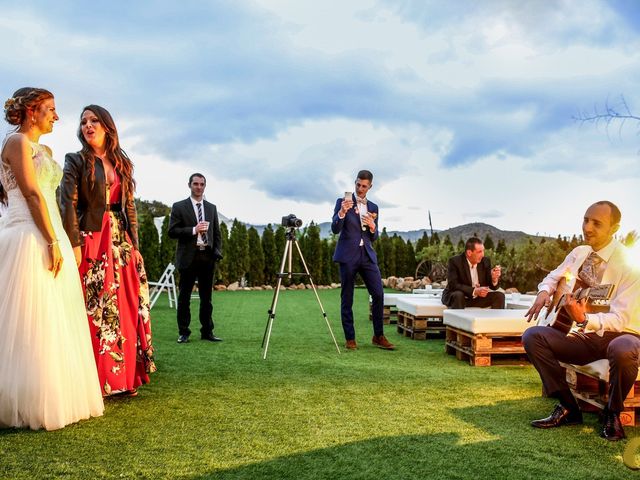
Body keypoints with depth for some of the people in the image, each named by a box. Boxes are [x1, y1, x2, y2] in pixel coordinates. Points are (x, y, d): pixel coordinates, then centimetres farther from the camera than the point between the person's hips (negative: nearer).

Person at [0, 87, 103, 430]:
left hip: (49, 236, 9)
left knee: (52, 322, 9)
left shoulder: (43, 149, 22)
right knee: (31, 324, -7)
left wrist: (57, 241, 12)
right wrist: (53, 242, -18)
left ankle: (54, 397, 17)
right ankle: (29, 405, 1)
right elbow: (32, 194, -14)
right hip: (28, 238, -9)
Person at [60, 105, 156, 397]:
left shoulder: (122, 164, 15)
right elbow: (68, 204, -8)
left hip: (120, 242, 5)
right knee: (95, 310, -4)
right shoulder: (76, 161, 2)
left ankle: (125, 376, 16)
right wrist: (74, 245, -17)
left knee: (126, 308, 5)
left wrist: (134, 244, 6)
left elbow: (130, 207, 14)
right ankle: (96, 381, 6)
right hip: (90, 241, -5)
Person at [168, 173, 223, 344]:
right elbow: (172, 231, -5)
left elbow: (217, 233, 14)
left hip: (207, 257, 3)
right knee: (184, 297, 3)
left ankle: (207, 331, 15)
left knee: (206, 297, 8)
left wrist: (217, 253, 1)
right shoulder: (179, 207, 2)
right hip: (188, 257, -3)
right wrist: (193, 230, -15)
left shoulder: (212, 208, 14)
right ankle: (183, 333, 11)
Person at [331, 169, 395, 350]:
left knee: (378, 295, -4)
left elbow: (374, 237, 16)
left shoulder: (373, 207, 15)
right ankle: (350, 338, 10)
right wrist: (342, 212, -25)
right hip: (348, 254, -4)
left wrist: (372, 226, -6)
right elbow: (335, 229, -8)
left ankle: (378, 336, 7)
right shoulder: (343, 202, 2)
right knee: (347, 299, 1)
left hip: (367, 255, 4)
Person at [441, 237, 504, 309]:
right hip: (455, 296, -5)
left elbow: (493, 287, -1)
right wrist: (474, 291, -36)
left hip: (477, 297, 5)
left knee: (500, 296, -11)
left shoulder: (485, 261, -4)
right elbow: (453, 285, -26)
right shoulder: (455, 261, -17)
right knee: (458, 295, -36)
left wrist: (494, 278, -25)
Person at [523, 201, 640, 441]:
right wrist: (544, 291, -7)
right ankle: (568, 408, -5)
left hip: (618, 335, -6)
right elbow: (554, 276, 18)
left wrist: (585, 320, -43)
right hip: (584, 336, 6)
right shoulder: (579, 253, 2)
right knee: (532, 336, -15)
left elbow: (620, 318, -24)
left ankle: (613, 414, -10)